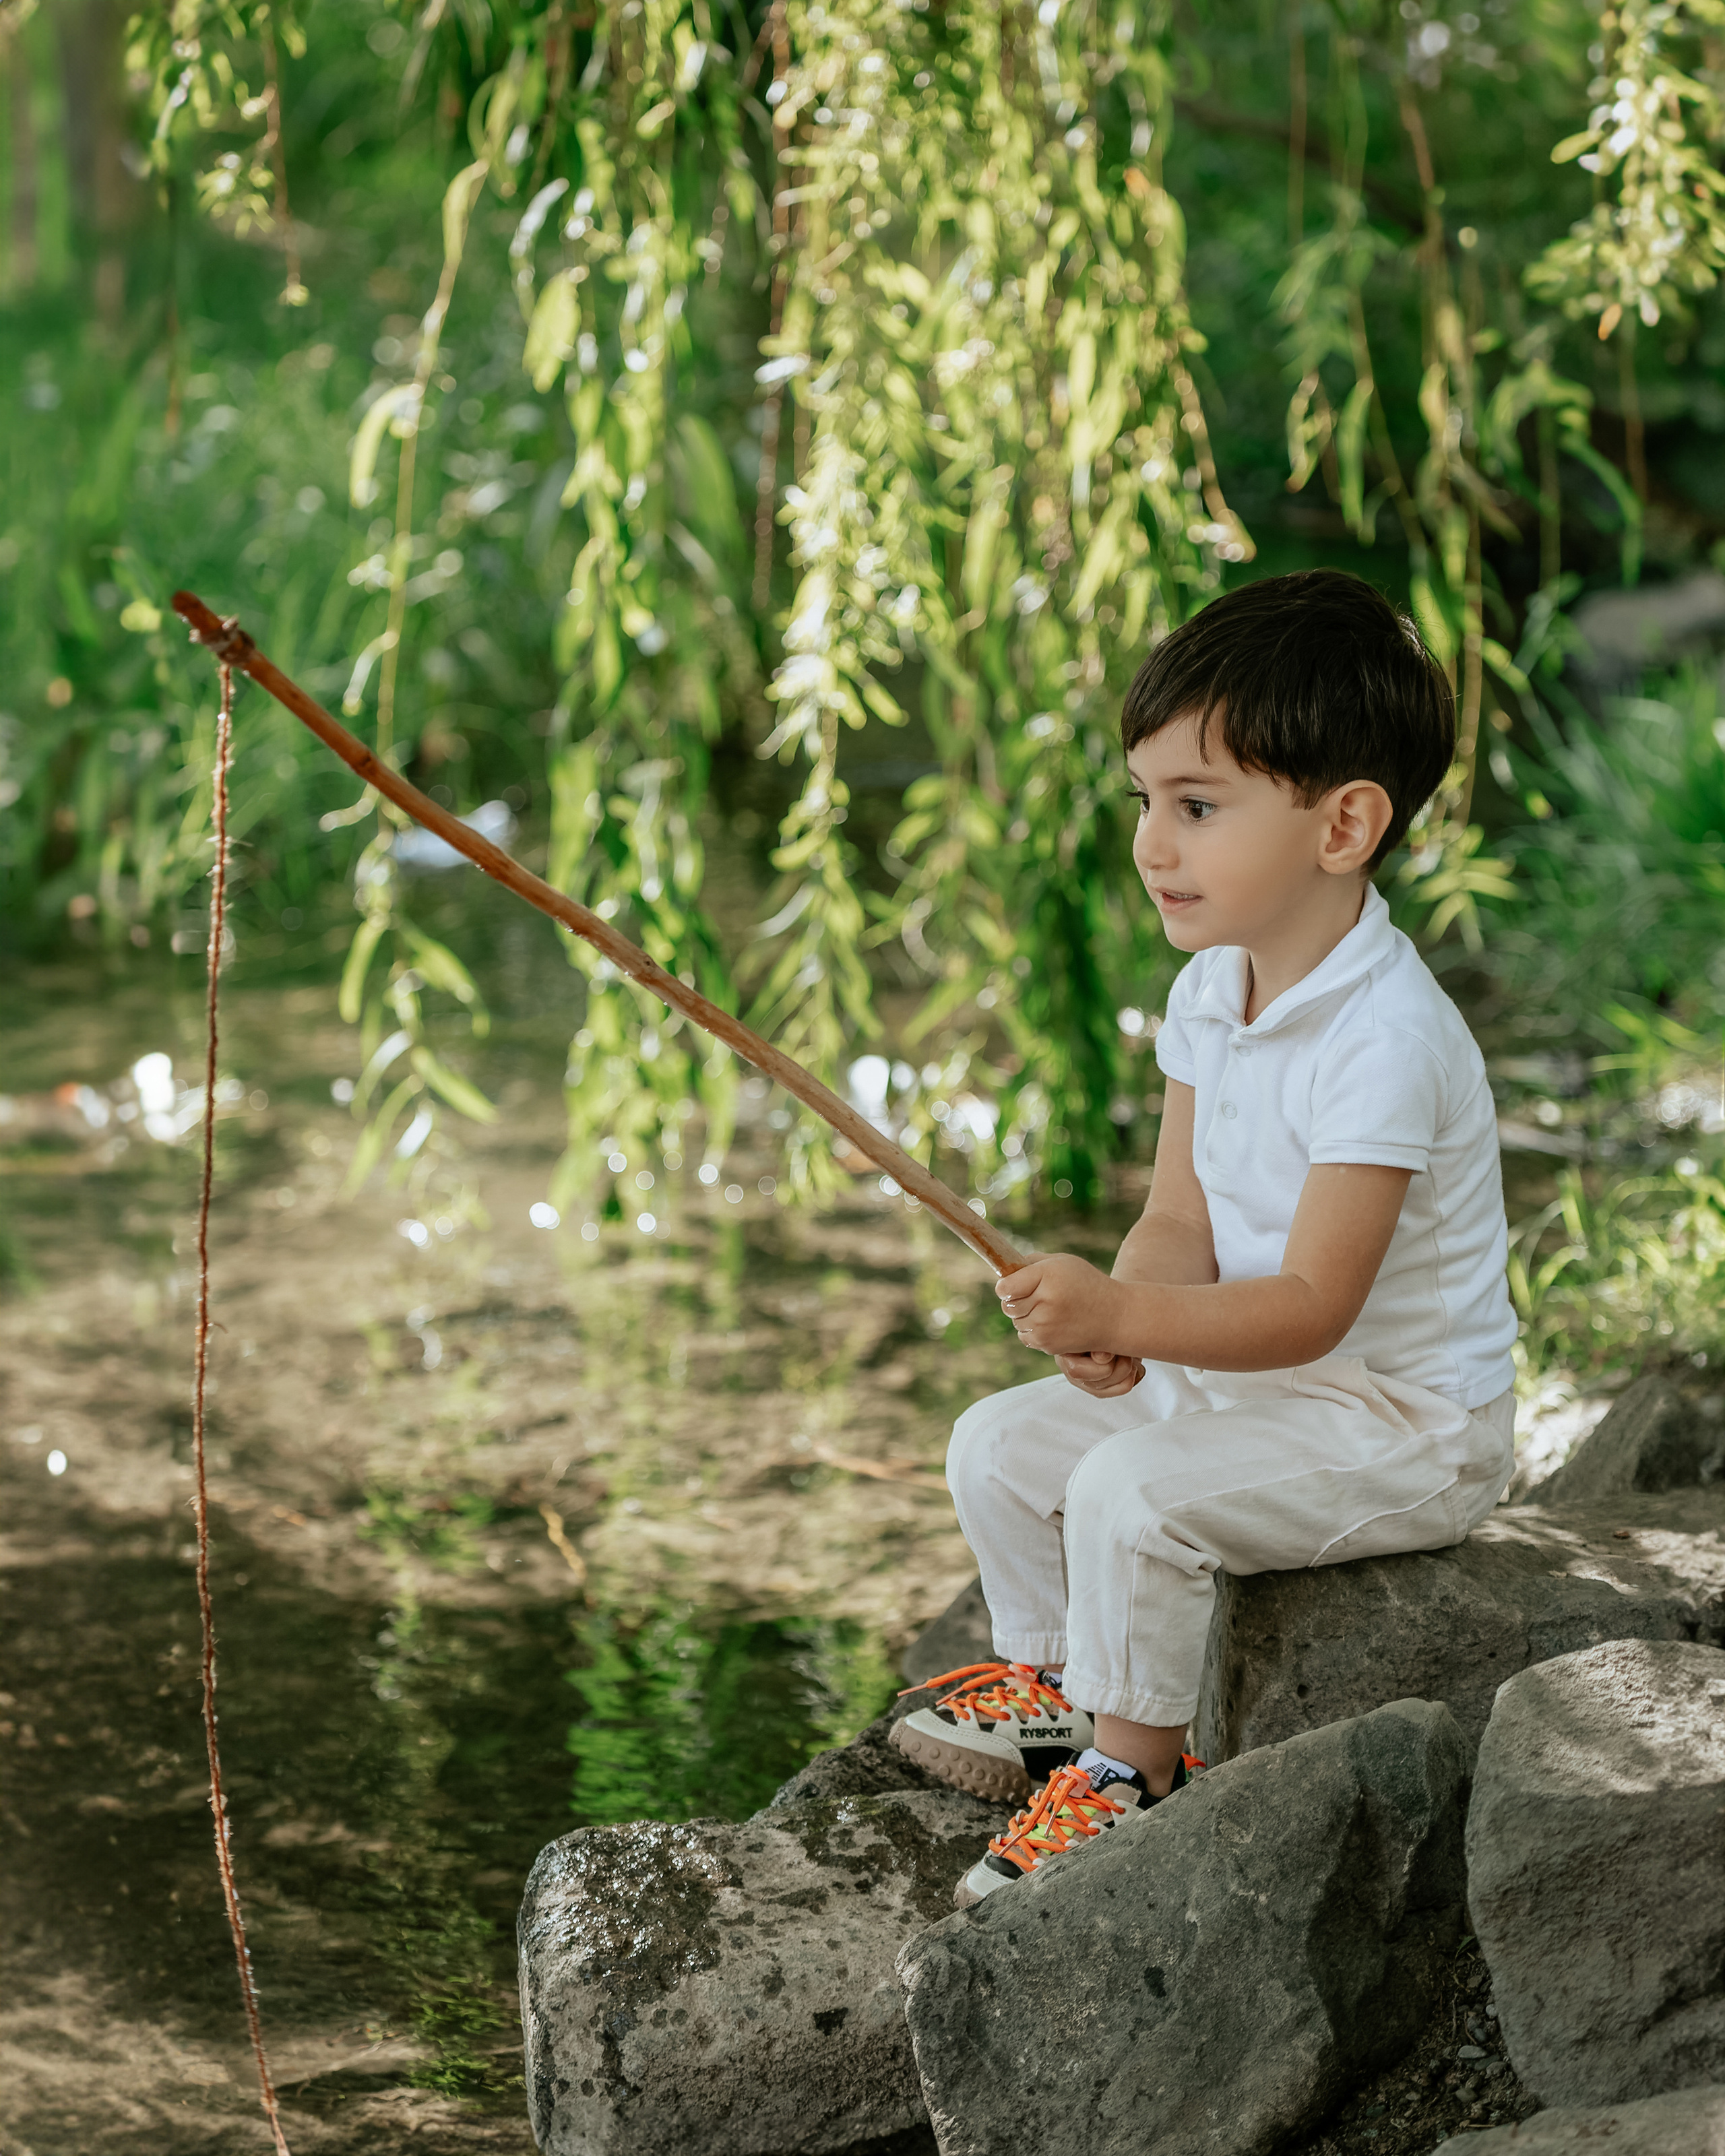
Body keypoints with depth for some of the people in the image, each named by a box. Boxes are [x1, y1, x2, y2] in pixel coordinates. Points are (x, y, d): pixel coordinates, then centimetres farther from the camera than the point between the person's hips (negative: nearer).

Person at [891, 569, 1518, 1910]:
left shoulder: (1384, 1040, -28)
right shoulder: (1211, 992, 1)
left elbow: (1314, 1305, -29)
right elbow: (1183, 1222, 2)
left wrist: (1130, 1316, -38)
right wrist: (1119, 1324, -19)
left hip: (1408, 1425, -9)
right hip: (1248, 1376, 9)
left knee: (1134, 1489, -27)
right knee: (1000, 1444, 7)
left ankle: (1136, 1770, -8)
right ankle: (1053, 1682, 26)